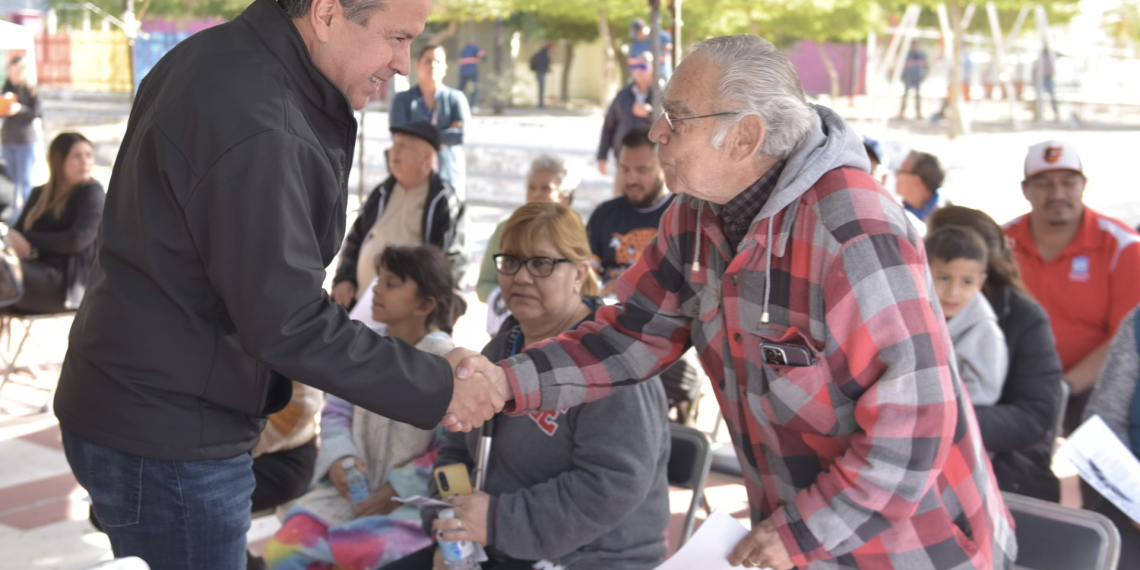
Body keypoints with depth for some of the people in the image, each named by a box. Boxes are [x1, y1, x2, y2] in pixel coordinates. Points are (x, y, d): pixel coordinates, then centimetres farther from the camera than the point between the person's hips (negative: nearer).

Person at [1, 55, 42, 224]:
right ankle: (16, 213, 17)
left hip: (26, 139, -5)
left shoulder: (31, 89, -6)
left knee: (24, 179, -3)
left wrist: (20, 109, -24)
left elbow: (38, 112, -12)